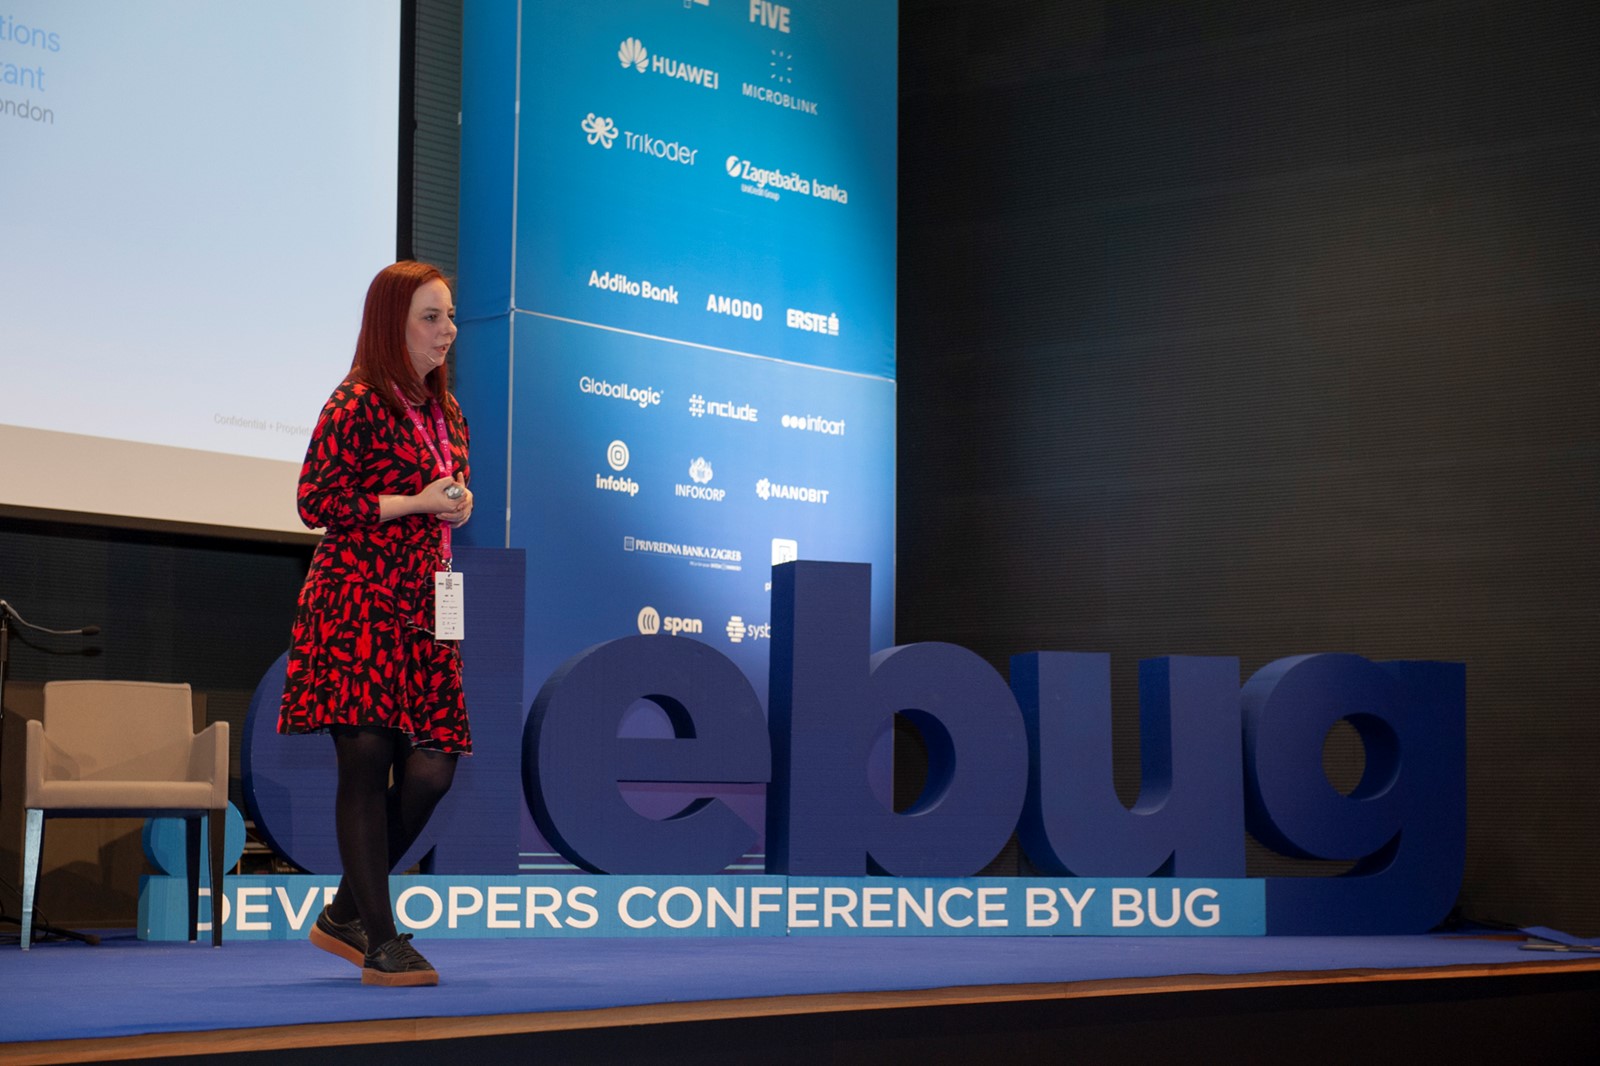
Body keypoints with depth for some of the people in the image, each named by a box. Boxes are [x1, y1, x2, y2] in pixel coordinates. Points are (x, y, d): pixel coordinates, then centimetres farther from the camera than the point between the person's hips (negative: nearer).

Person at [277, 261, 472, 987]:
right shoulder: (358, 403, -6)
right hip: (358, 606, -7)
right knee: (366, 759, -9)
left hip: (422, 611, 8)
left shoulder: (444, 410, 18)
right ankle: (380, 942, -3)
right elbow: (316, 502, -11)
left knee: (431, 767, 0)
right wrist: (415, 503, -13)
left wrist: (458, 504, 7)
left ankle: (347, 912, 17)